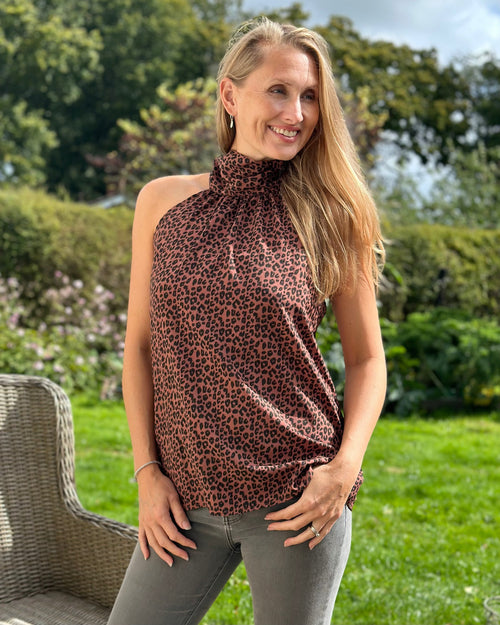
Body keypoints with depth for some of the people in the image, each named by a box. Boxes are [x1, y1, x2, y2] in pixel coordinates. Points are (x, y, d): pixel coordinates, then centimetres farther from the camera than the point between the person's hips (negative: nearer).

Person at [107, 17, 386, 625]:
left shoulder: (332, 217, -1)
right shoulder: (163, 201, 4)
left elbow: (366, 360, 4)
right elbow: (140, 345, 7)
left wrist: (346, 468, -10)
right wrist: (147, 471, 2)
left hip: (296, 501, -2)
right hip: (186, 502, 2)